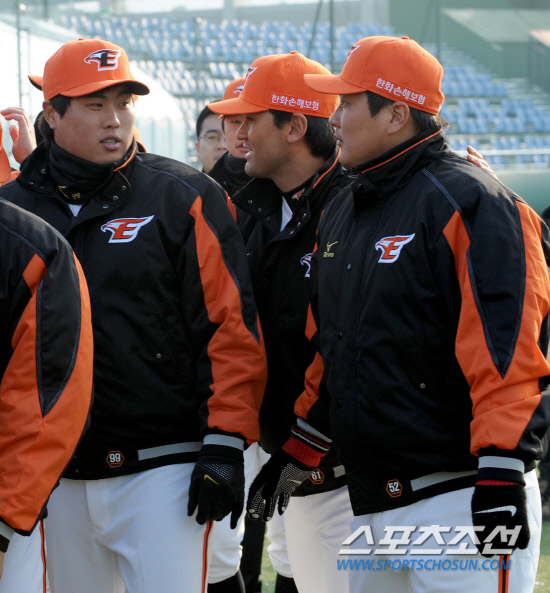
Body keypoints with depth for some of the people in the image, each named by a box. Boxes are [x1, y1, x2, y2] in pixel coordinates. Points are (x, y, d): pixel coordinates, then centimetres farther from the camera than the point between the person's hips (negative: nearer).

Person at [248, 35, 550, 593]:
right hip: (373, 504, 8)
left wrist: (500, 478, -25)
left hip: (463, 501, -8)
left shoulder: (467, 203, -11)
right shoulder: (341, 213, 17)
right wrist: (296, 455, 23)